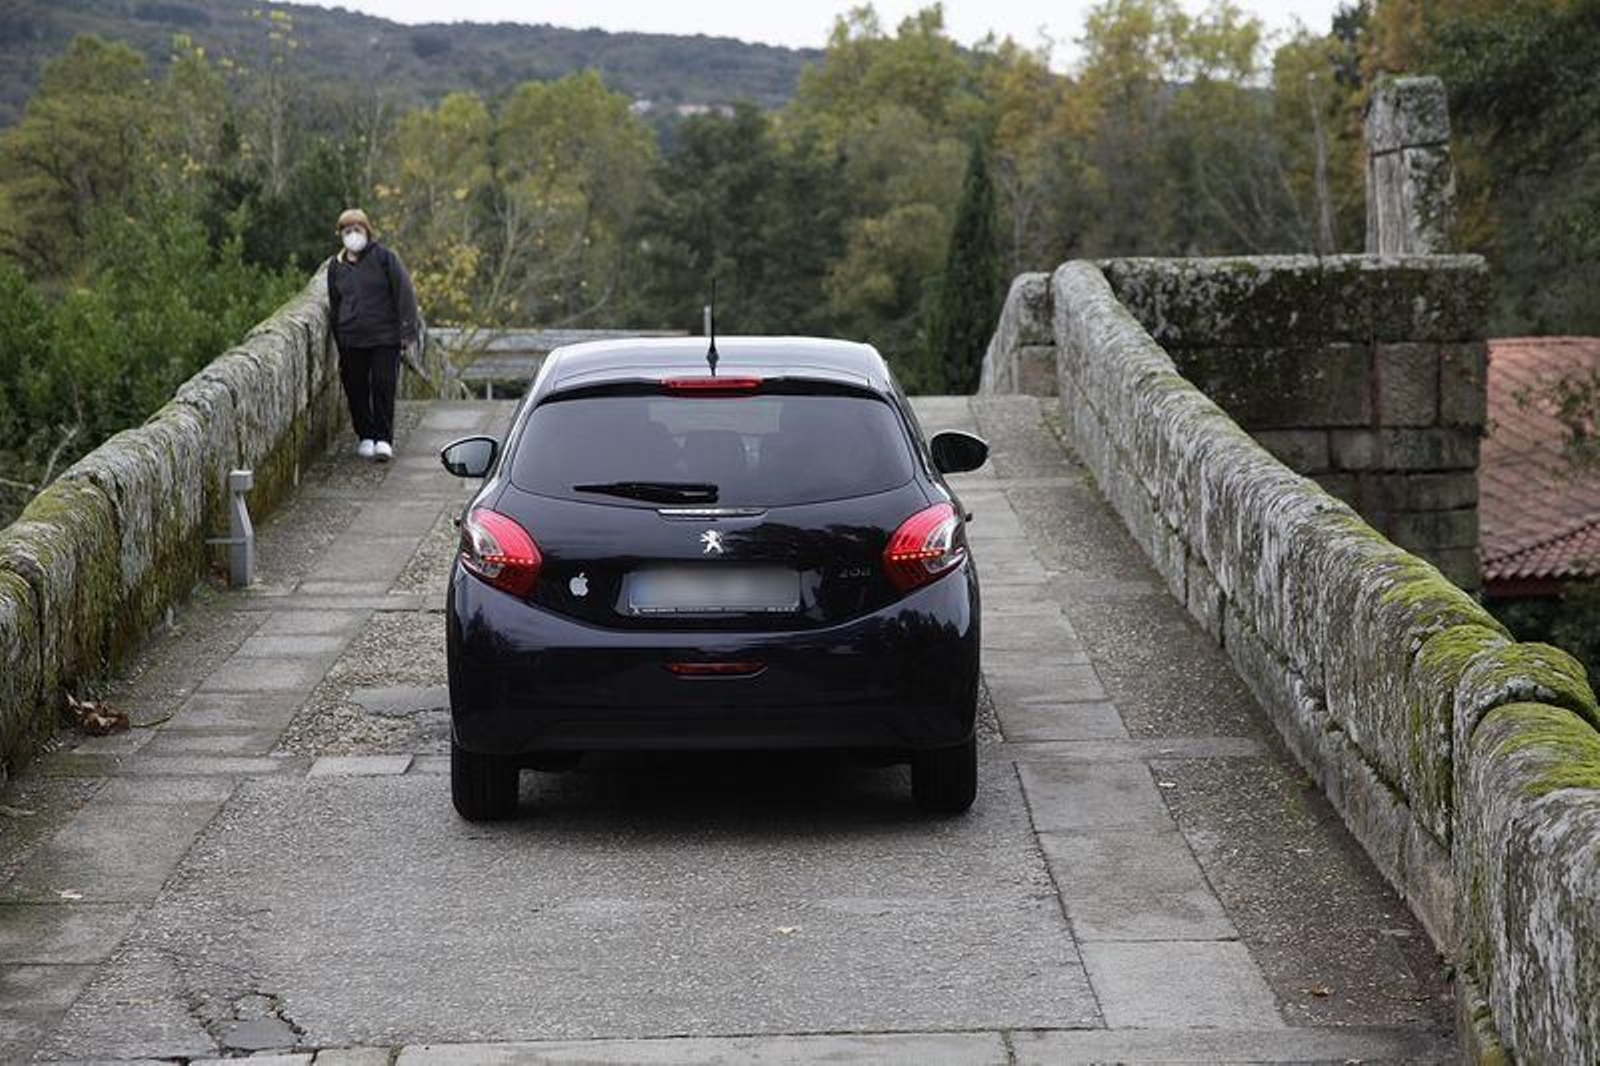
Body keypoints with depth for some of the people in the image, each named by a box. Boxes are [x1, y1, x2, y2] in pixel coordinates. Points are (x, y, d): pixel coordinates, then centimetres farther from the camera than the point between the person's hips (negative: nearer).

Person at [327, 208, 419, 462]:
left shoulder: (384, 257, -1)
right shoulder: (336, 266, 10)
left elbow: (404, 293, -4)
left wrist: (407, 330, -10)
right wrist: (338, 342, 16)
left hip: (384, 336, -4)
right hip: (351, 340, 4)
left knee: (383, 386, -8)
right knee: (356, 389, 4)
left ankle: (384, 439, -4)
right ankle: (366, 437, 17)